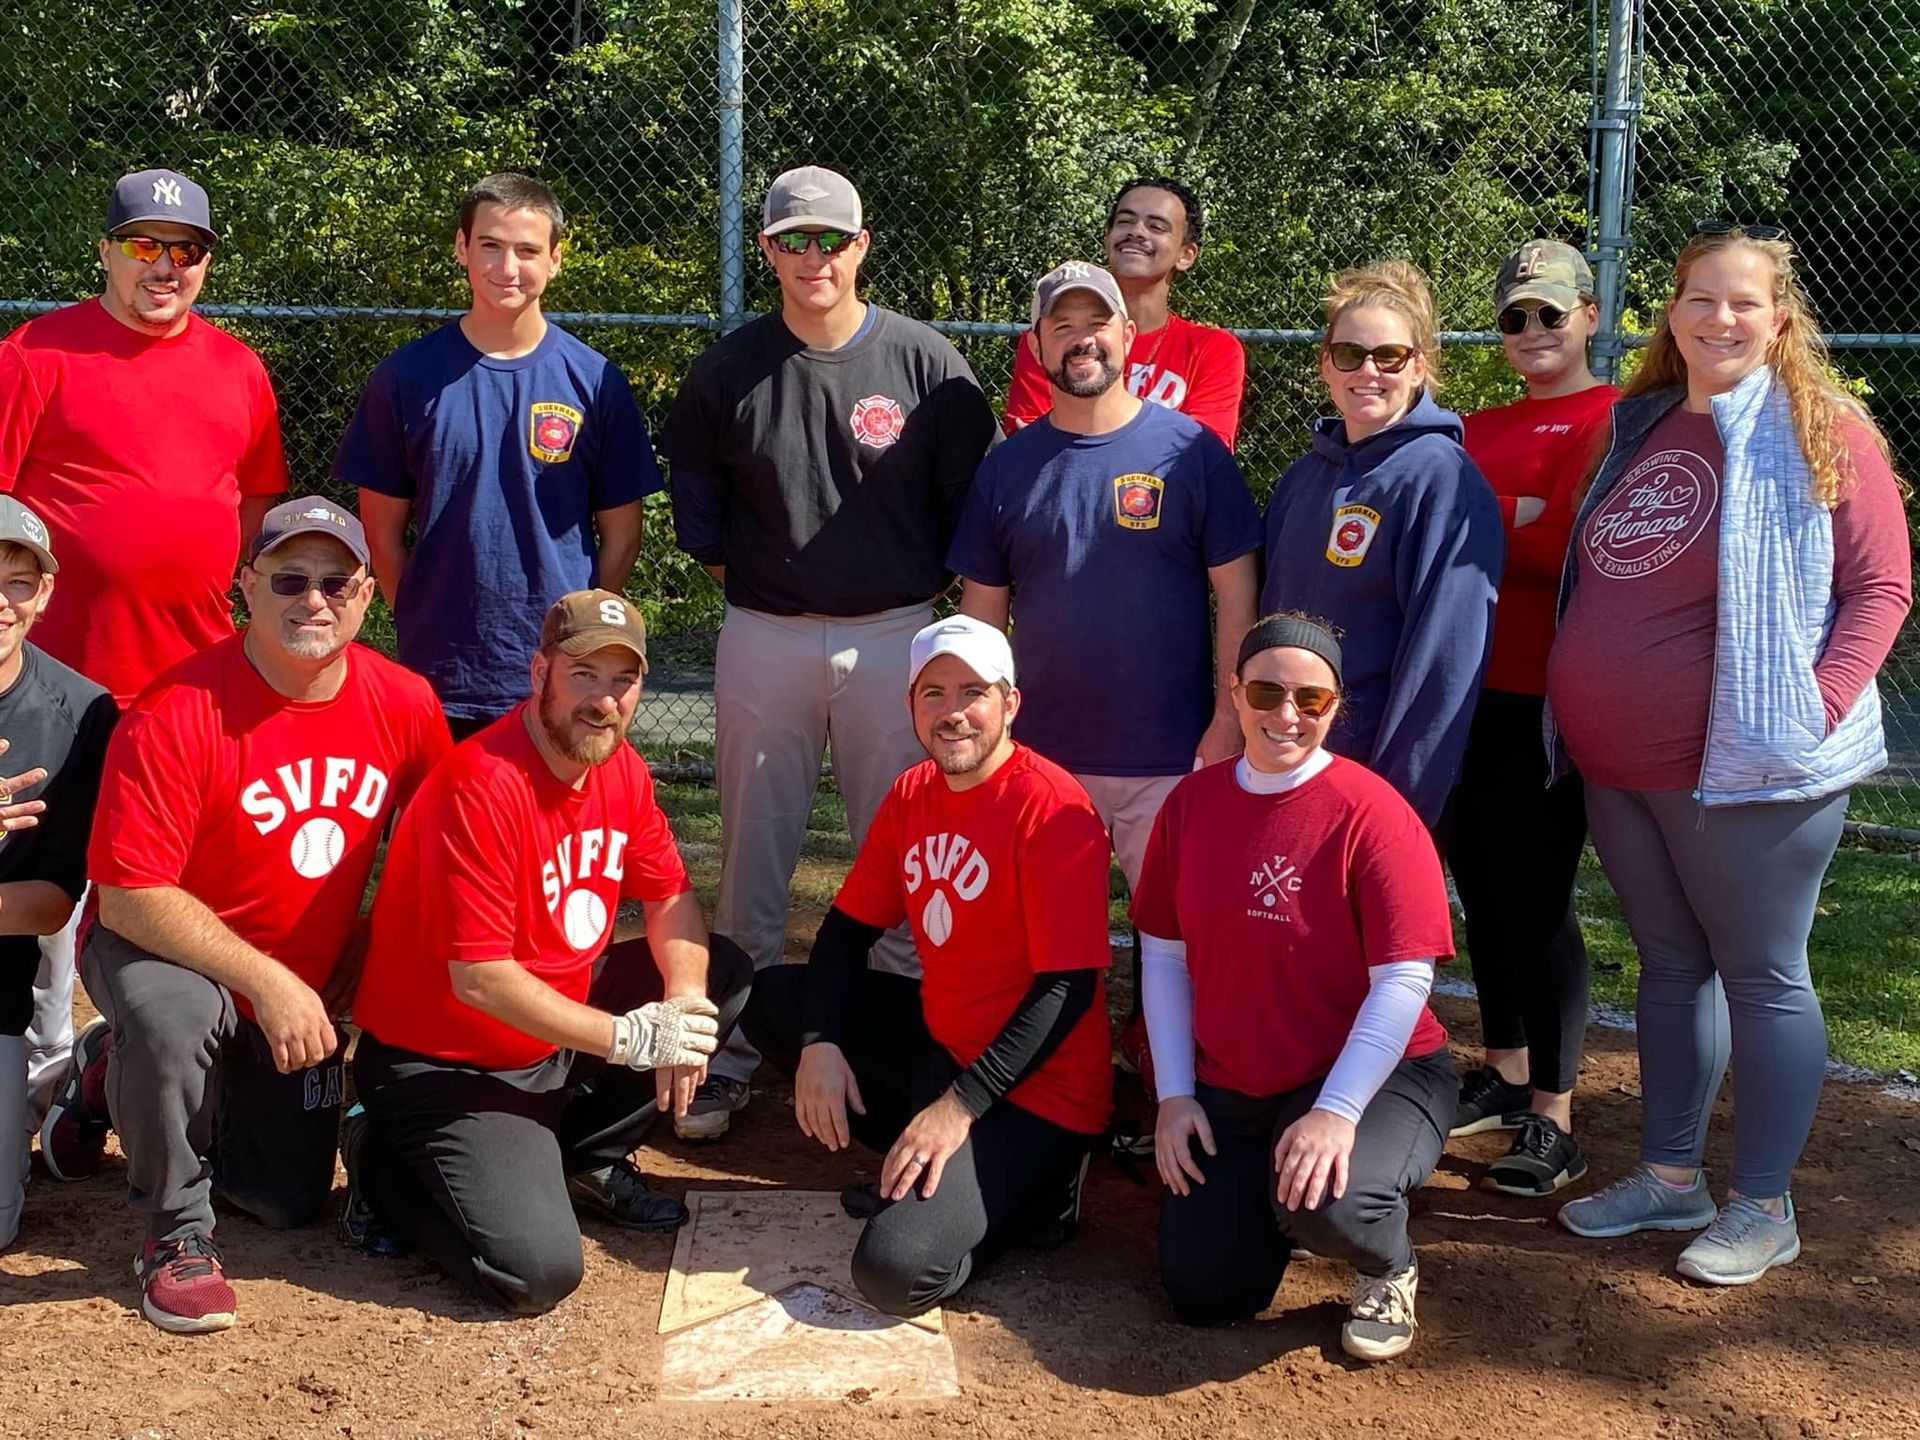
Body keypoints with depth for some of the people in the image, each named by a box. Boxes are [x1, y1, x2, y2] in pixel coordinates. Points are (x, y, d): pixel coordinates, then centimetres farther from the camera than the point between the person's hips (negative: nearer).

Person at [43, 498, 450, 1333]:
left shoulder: (404, 704, -11)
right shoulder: (177, 712, -26)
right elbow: (130, 896, -27)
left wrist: (370, 952, -2)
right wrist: (266, 981, -31)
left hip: (305, 987, 5)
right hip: (159, 952, -5)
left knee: (292, 1203, 9)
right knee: (174, 1015, -41)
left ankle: (131, 1082, 33)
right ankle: (177, 1233, -13)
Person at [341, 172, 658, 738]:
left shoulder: (595, 382, 1)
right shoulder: (407, 377, 2)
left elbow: (621, 533, 7)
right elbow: (383, 531, 6)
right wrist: (426, 628, 1)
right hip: (436, 681, 0)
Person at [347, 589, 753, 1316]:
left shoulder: (620, 767, -1)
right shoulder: (483, 785, -26)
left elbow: (669, 896, 7)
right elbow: (479, 978, -28)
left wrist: (685, 997, -14)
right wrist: (625, 1039, -25)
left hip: (562, 1029, 8)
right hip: (446, 1063, -8)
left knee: (724, 973, 3)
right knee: (537, 1271, -22)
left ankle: (586, 1162, 9)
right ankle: (391, 1168, 6)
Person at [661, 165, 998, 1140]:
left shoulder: (925, 364, -3)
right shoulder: (730, 368, 2)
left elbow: (971, 489, 4)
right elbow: (691, 479, 14)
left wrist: (931, 585, 2)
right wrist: (728, 570, 8)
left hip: (893, 636, -1)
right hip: (762, 638, 1)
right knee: (752, 859, 8)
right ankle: (730, 1056, 20)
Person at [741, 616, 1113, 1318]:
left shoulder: (1054, 809, -19)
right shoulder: (911, 795, 5)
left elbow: (1068, 988, -23)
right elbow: (848, 927, 8)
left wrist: (961, 1104, -25)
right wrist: (820, 1043, -9)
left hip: (1035, 1094, -8)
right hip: (938, 1042, 8)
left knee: (896, 1271, -25)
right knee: (774, 998, 7)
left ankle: (1022, 1191, 6)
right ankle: (937, 1164, 3)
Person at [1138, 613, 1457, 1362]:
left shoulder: (1371, 812, -16)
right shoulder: (1192, 802, -1)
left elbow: (1403, 980, -19)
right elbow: (1165, 957, 5)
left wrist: (1336, 1112, -27)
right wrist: (1175, 1096, -2)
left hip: (1370, 1077, -4)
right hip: (1229, 1089, 5)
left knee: (1330, 1202, -35)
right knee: (1202, 1294, -3)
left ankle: (1388, 1273, 3)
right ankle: (1262, 1192, 30)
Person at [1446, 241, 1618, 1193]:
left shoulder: (1612, 421, -6)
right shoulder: (1481, 430, 17)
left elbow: (1563, 548, -16)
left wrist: (1472, 513, -10)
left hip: (1545, 700, -7)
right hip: (1472, 688, 7)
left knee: (1535, 898, -5)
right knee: (1482, 884, 15)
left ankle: (1554, 1123, 4)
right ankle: (1504, 1074, 31)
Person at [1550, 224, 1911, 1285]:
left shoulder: (1823, 430, -6)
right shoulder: (1638, 428, 11)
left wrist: (1820, 703, -19)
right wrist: (1581, 711, 10)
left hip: (1745, 763, -6)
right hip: (1619, 764, 6)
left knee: (1759, 974, 3)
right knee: (1670, 962, 15)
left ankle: (1762, 1205, 15)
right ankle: (1670, 1175, 27)